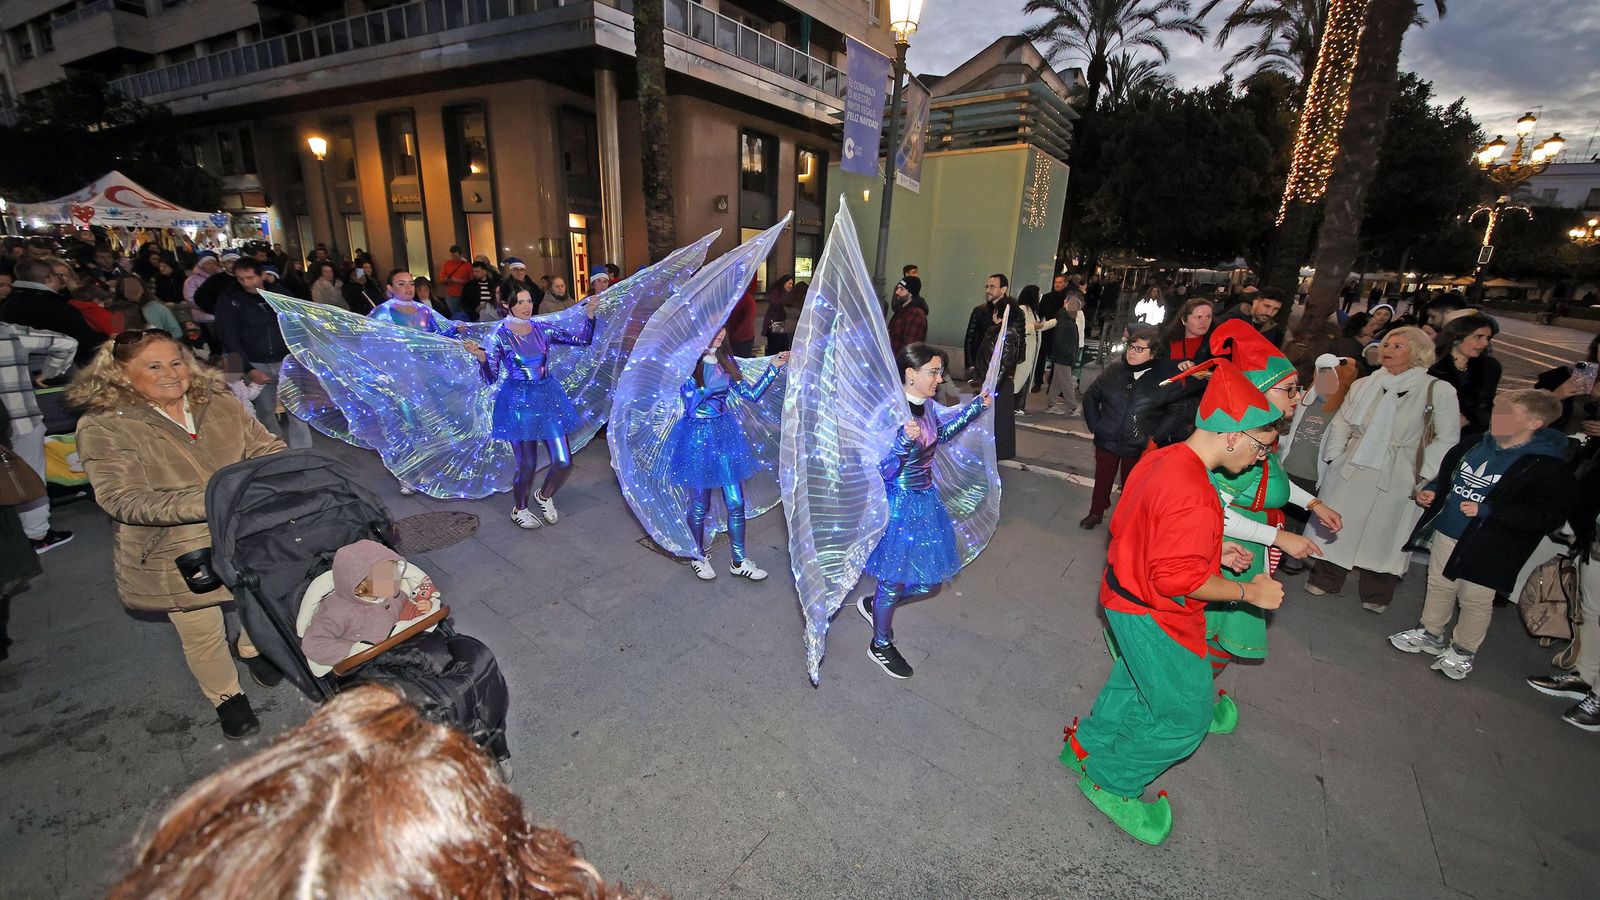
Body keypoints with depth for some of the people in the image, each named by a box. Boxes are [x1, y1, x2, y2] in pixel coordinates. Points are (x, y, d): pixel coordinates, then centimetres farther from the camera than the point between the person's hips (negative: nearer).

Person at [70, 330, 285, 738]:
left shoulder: (218, 404, -3)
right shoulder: (104, 428, -14)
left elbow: (267, 448, -3)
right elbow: (125, 500, -23)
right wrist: (211, 501, -35)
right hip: (176, 558, -3)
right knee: (203, 637, 14)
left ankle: (251, 647, 56)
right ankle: (226, 695, 41)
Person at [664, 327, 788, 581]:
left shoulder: (726, 361, 5)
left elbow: (751, 394, 6)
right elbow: (692, 405, -18)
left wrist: (774, 367, 3)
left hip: (725, 433, 5)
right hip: (697, 437, -5)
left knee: (736, 502, 7)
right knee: (700, 505, 9)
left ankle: (739, 561, 23)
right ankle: (698, 556, 33)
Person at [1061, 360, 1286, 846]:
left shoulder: (1162, 459, 0)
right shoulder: (1193, 494, -31)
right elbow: (1178, 577, -29)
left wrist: (1213, 550, 10)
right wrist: (1249, 592, -15)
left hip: (1126, 598, 10)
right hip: (1153, 619, -10)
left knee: (1135, 683, 30)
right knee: (1185, 714, 10)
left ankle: (1086, 746, 48)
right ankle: (1112, 783, 27)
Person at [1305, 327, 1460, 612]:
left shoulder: (1439, 390, -4)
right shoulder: (1364, 384, 5)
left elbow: (1447, 438, -2)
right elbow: (1341, 421, 12)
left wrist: (1423, 475, -8)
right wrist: (1335, 456, 4)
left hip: (1394, 478, -3)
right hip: (1350, 471, 3)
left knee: (1383, 532, 6)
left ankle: (1376, 594, 24)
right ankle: (1326, 579, 26)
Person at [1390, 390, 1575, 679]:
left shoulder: (1546, 467, -17)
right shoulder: (1473, 446, 0)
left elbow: (1548, 517, -20)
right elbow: (1445, 476, 17)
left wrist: (1486, 511, -26)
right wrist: (1431, 491, -1)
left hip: (1488, 548, -6)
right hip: (1446, 533, 6)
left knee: (1475, 600, 10)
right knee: (1439, 586, 20)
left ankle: (1463, 650, 28)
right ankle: (1431, 634, 38)